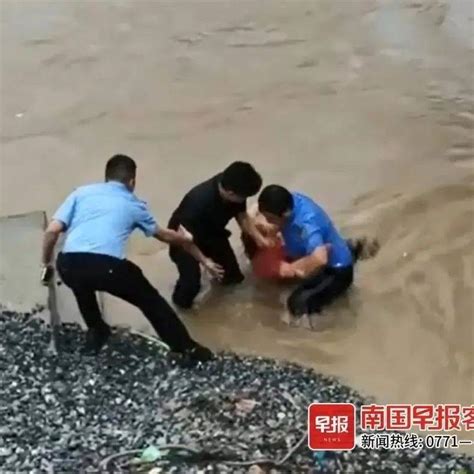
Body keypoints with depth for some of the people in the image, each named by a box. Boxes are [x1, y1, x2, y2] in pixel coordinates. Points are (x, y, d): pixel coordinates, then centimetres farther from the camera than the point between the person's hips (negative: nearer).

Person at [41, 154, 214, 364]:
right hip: (107, 266, -2)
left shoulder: (82, 192, 23)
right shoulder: (134, 204, 24)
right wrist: (184, 239, 62)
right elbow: (163, 235, 41)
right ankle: (187, 347, 25)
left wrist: (46, 264, 28)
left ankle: (96, 332, 47)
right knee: (149, 299, 21)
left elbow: (52, 231, 13)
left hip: (69, 264, 2)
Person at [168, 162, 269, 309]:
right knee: (191, 283, -19)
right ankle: (181, 300, 15)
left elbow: (242, 216, -6)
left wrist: (260, 239, -14)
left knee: (234, 276, 8)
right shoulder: (199, 202, -44)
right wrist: (205, 262, -31)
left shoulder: (231, 186, -26)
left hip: (212, 233, 6)